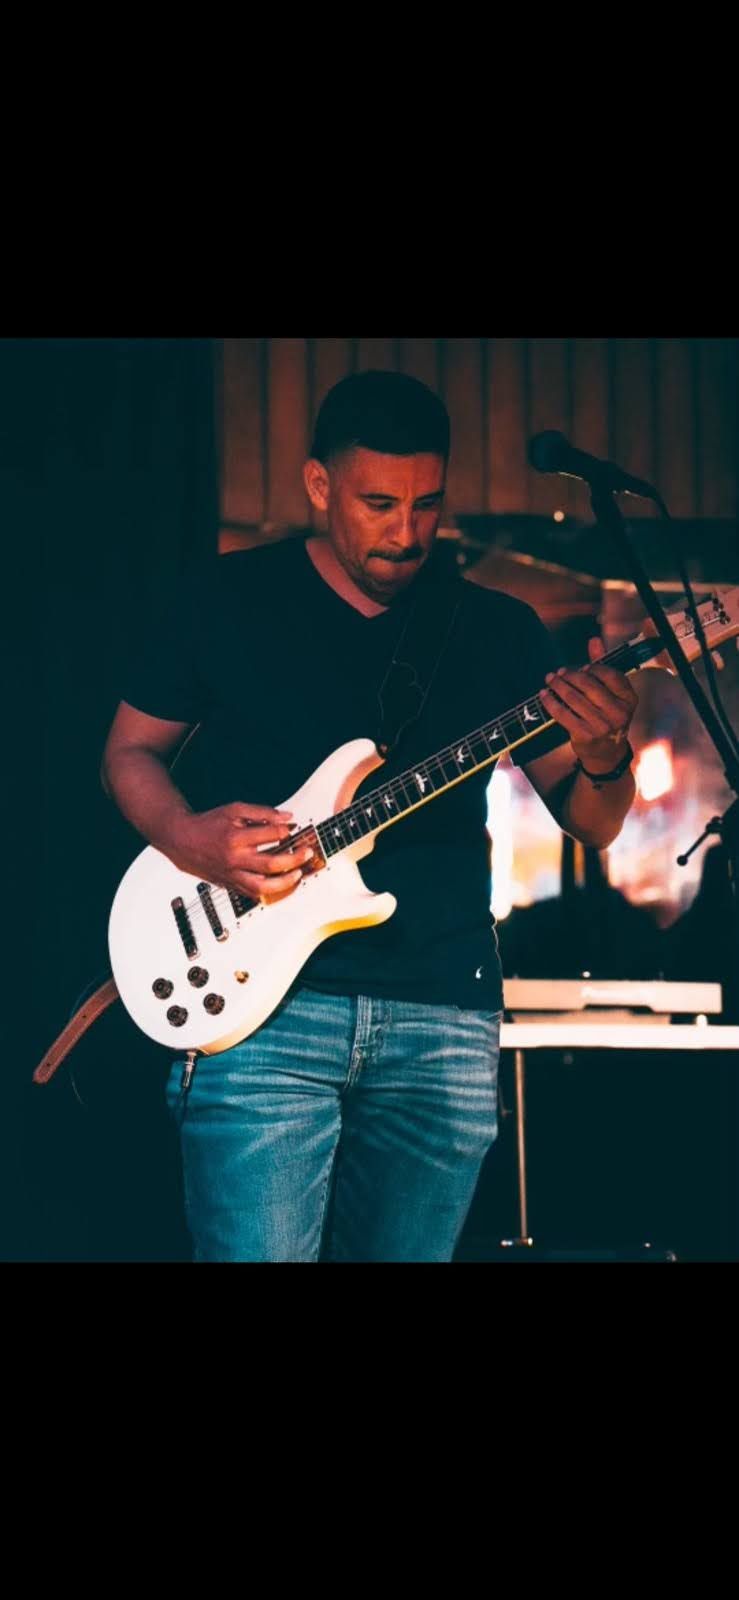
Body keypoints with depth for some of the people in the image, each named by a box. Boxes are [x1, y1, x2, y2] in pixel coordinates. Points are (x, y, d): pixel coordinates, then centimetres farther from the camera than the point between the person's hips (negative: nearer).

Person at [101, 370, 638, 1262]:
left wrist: (602, 760, -14)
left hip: (442, 1014, 3)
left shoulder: (499, 630, 9)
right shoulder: (226, 601, 5)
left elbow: (593, 823, 10)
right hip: (264, 999, -2)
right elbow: (129, 751, 12)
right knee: (256, 1249, -13)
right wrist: (187, 838, -10)